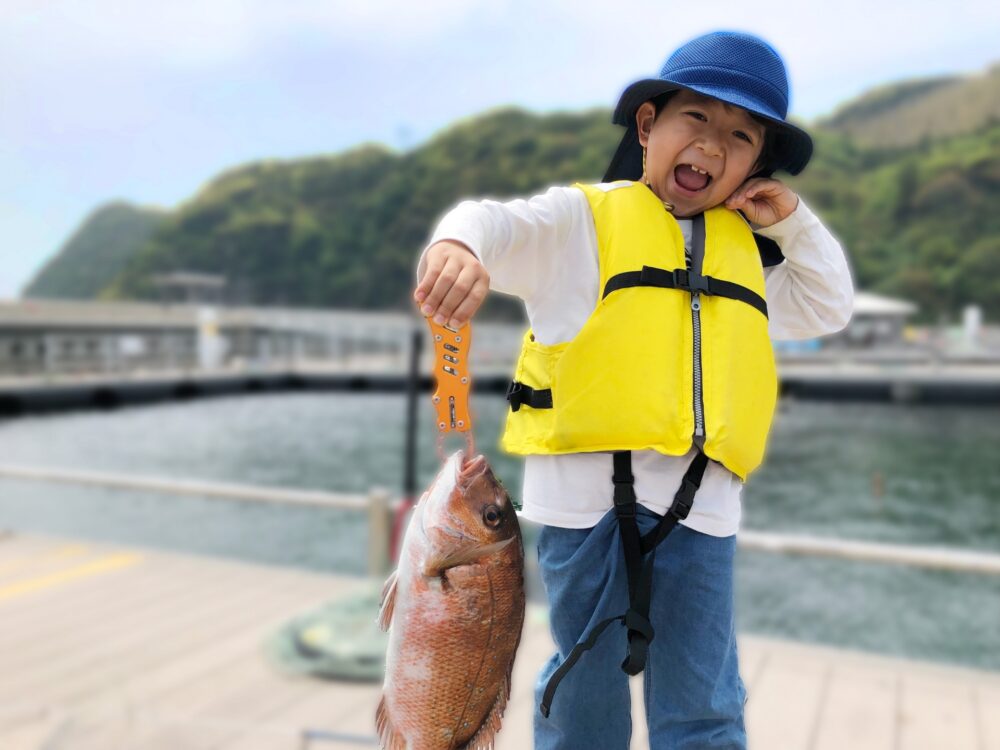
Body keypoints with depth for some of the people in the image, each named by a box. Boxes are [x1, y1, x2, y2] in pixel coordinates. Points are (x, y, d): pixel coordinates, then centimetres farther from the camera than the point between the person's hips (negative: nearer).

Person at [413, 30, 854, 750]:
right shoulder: (584, 217, 4)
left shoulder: (743, 250, 21)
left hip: (700, 499, 4)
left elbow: (828, 309, 30)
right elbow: (499, 224, -12)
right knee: (587, 681, 11)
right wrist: (458, 243, -37)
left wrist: (794, 225, 16)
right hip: (587, 486, -3)